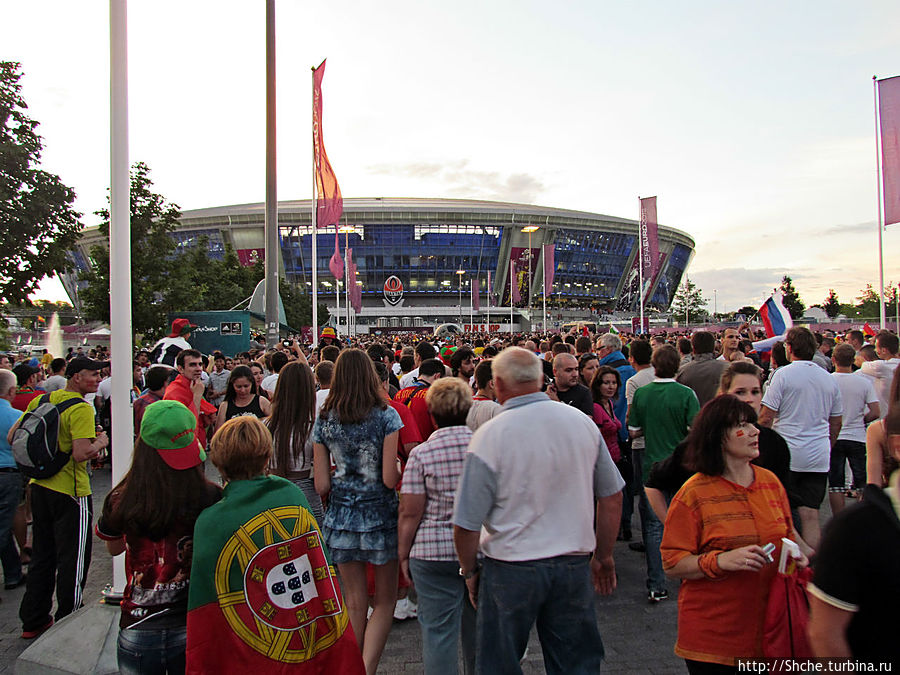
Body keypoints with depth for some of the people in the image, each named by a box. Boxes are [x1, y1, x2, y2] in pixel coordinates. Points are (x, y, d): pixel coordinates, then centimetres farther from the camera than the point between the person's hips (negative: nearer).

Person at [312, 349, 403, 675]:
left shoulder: (324, 420, -1)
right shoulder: (386, 415, -10)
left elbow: (322, 485, -2)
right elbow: (390, 478, -15)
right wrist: (401, 467, 5)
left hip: (341, 517, 3)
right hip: (380, 516, -3)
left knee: (355, 603, 16)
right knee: (384, 600, 12)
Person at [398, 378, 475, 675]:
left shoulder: (421, 453, -10)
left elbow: (410, 513, -10)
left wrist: (404, 553, 3)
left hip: (433, 551, -3)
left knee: (438, 631, 8)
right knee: (478, 628, 19)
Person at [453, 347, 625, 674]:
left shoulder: (489, 436, -16)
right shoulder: (583, 422, -3)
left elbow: (466, 525, -13)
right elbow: (611, 497, 6)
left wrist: (470, 572, 5)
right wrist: (604, 556, 18)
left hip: (511, 570, -3)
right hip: (575, 567, 4)